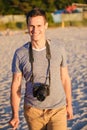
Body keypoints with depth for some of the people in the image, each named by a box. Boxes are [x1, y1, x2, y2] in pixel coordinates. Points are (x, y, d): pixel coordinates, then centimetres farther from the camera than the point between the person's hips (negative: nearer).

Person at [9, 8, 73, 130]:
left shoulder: (59, 48, -3)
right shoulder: (20, 54, -6)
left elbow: (65, 78, 7)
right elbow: (16, 85, -1)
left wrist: (69, 104, 12)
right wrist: (15, 115, -3)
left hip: (57, 110, 0)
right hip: (33, 110, 0)